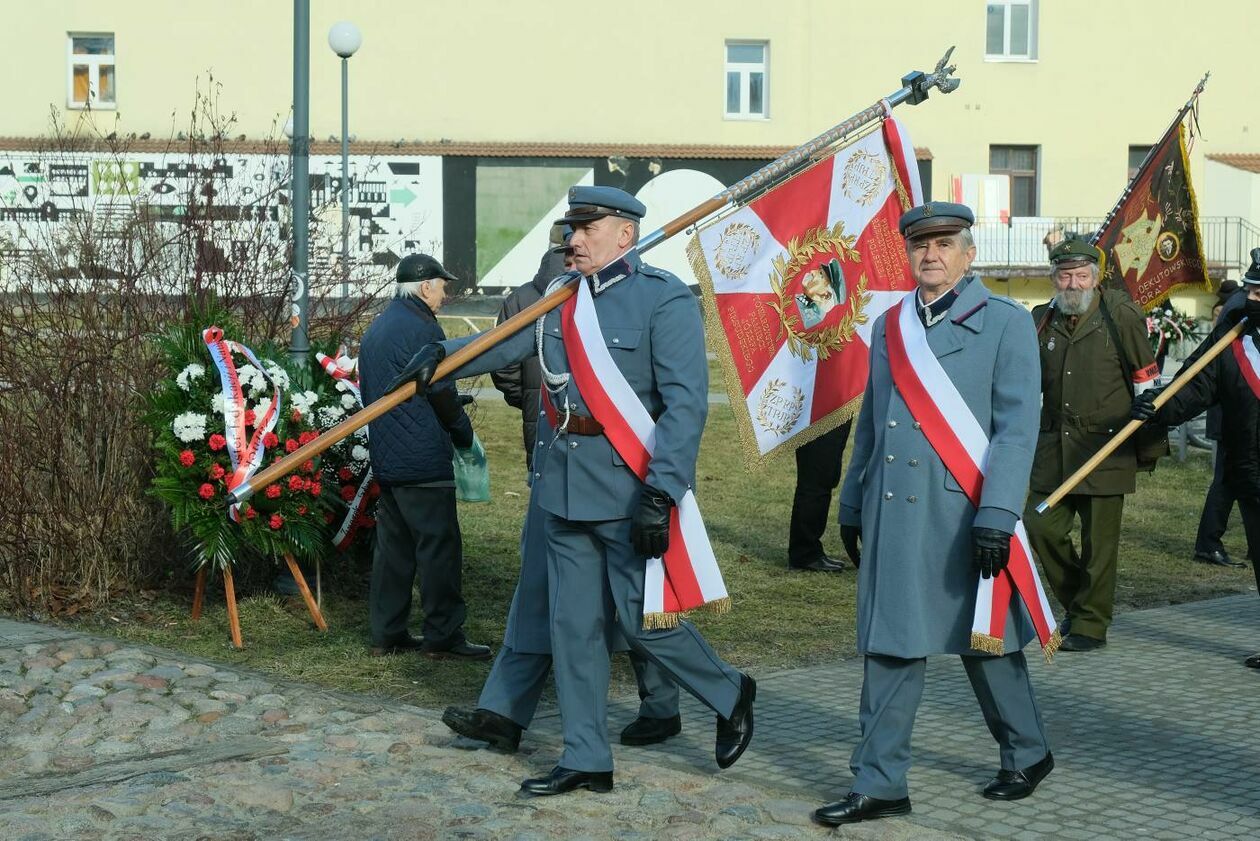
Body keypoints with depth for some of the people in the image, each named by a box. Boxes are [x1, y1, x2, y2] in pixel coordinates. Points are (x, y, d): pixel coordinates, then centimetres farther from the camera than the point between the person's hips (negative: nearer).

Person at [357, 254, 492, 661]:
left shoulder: (376, 329, 16)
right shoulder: (422, 329, -14)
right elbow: (443, 395, -13)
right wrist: (465, 435, 3)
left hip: (385, 459, 9)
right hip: (423, 461, -9)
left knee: (393, 546, 12)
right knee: (439, 547, -3)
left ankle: (387, 633, 15)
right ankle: (442, 635, 0)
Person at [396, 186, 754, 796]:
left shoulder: (664, 299, -11)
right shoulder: (563, 298, 11)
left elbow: (686, 401, -17)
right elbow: (507, 344, 7)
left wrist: (662, 492, -24)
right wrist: (445, 355, -12)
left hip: (629, 485, -7)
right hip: (565, 483, 7)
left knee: (643, 620, -2)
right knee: (574, 625, 9)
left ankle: (731, 695, 24)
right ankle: (585, 761, 18)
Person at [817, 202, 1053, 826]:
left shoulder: (1005, 323, -3)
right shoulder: (888, 327, 13)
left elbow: (1017, 427, -11)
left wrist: (996, 514, -19)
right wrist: (852, 506, 17)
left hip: (963, 516, -4)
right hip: (893, 516, 4)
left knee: (985, 642, 8)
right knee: (889, 647, 4)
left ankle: (1027, 754, 29)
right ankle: (879, 785, 9)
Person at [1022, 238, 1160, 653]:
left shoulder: (1119, 314, -4)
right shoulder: (1042, 320, 10)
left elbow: (1146, 377, 1)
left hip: (1105, 448, -4)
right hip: (1054, 448, 5)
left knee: (1099, 541, -1)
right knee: (1042, 528, 1)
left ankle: (1091, 625, 11)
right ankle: (1076, 602, 23)